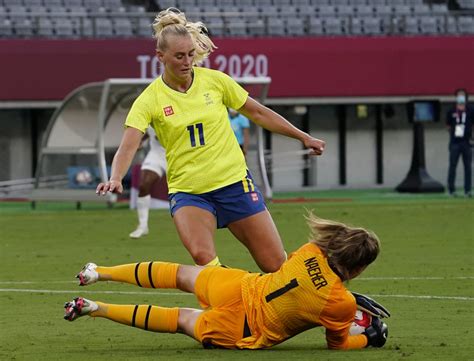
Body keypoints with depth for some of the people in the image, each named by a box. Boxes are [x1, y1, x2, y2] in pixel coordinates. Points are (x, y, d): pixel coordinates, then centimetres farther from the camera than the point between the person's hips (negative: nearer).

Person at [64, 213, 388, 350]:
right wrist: (370, 339, 11)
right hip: (241, 333, -3)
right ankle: (96, 309, 6)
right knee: (182, 319, 15)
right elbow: (338, 343, -5)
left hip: (239, 288, 3)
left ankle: (99, 273, 27)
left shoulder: (311, 252, -7)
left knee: (182, 274, 28)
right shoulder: (343, 305, -22)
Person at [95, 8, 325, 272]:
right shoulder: (150, 100, -8)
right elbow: (128, 147, -18)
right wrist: (116, 178, -38)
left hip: (235, 183, 1)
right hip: (187, 192, -1)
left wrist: (303, 137, 14)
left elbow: (258, 113, 11)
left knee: (276, 265, -1)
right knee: (203, 257, -30)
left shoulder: (215, 80, -2)